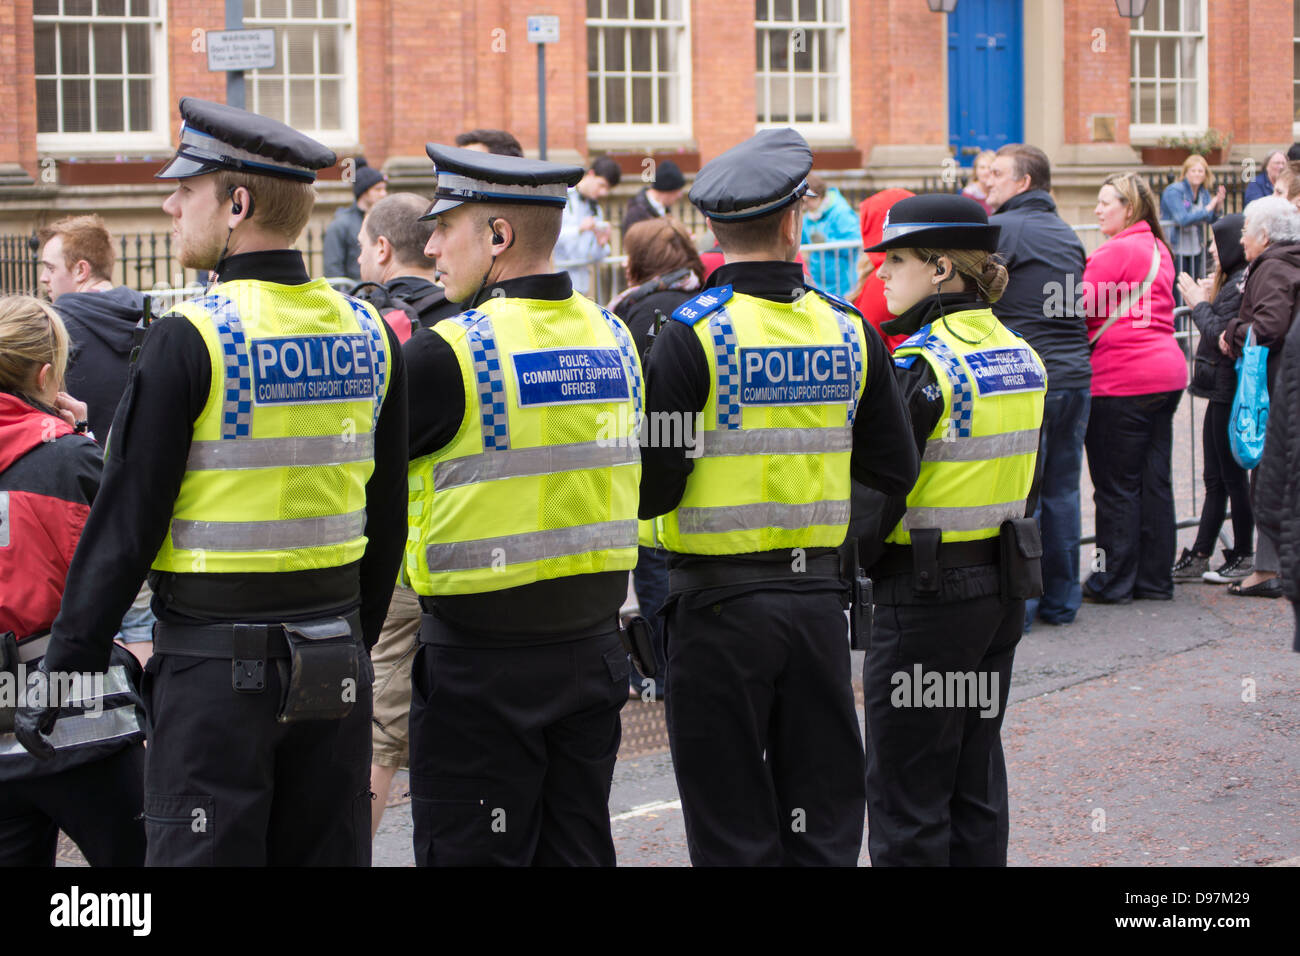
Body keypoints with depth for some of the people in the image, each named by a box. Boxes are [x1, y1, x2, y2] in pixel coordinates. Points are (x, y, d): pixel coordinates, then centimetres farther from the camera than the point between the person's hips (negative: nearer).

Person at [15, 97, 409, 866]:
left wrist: (61, 677, -5)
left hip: (214, 664, -6)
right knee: (329, 852, 13)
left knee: (203, 854, 1)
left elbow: (125, 524, -12)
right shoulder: (371, 335, 5)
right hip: (336, 668, 6)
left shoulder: (189, 341, -13)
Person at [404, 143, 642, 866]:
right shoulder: (613, 337, 5)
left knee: (471, 853, 3)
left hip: (483, 666, -6)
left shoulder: (448, 353, -17)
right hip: (593, 650, 6)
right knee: (578, 851, 14)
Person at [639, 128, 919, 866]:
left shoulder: (694, 334, -12)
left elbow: (653, 491, -13)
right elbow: (898, 472, 5)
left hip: (720, 605, -3)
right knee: (824, 817, 13)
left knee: (735, 830, 5)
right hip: (818, 596, 3)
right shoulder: (849, 330, 0)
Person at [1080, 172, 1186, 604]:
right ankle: (1155, 578, 17)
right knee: (1154, 481, 12)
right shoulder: (1158, 249, 16)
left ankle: (1114, 580, 7)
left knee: (1116, 486, 0)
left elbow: (1082, 306, -16)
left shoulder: (1115, 252, -13)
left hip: (1122, 381, -9)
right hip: (1166, 372, 9)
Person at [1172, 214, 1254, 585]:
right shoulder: (1233, 280, 13)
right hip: (1222, 391, 10)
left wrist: (1199, 304, -9)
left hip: (1230, 392, -10)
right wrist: (1204, 302, 3)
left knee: (1232, 476, -1)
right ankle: (1199, 558, 15)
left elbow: (1222, 335, -21)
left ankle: (1244, 557, 8)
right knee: (1216, 479, 11)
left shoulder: (1243, 284, -17)